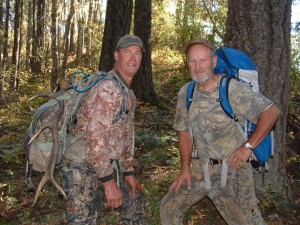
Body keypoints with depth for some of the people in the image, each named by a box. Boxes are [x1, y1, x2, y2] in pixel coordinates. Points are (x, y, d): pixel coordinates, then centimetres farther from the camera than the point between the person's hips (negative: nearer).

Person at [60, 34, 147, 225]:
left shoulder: (129, 94, 12)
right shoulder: (109, 88, -20)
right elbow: (95, 138, -27)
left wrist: (129, 173, 16)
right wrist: (109, 182, -25)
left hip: (107, 167, 10)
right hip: (83, 170, -10)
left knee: (136, 202, 20)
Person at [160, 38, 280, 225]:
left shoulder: (232, 88, -17)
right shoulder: (185, 93, 0)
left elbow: (271, 111, -16)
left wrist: (248, 147, -19)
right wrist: (185, 168, 4)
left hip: (232, 168, -5)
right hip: (200, 167, 5)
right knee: (169, 207, 10)